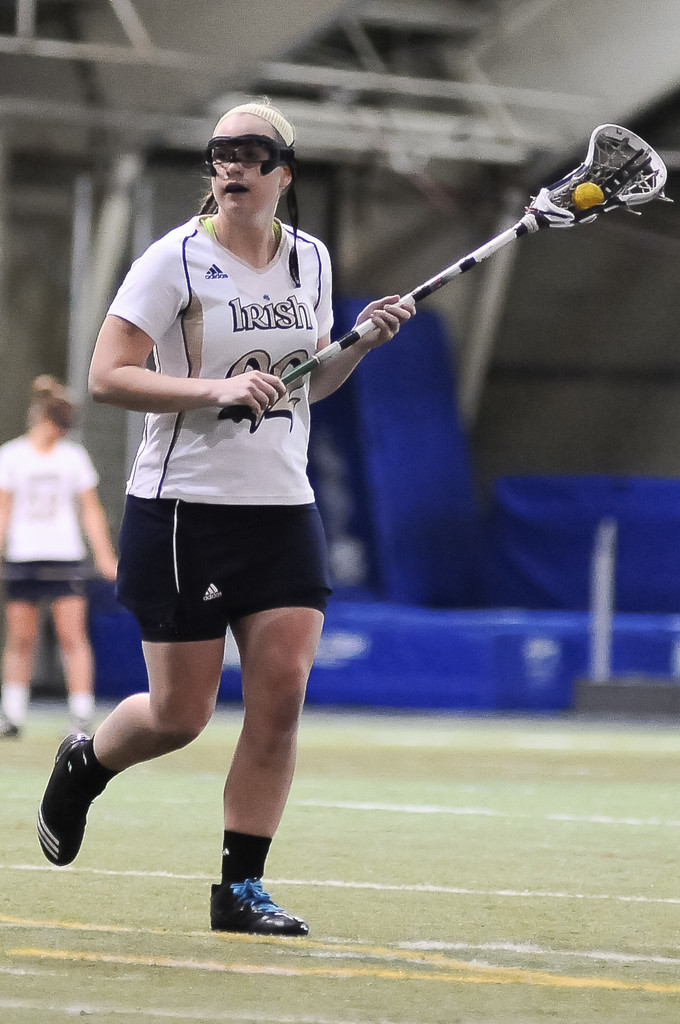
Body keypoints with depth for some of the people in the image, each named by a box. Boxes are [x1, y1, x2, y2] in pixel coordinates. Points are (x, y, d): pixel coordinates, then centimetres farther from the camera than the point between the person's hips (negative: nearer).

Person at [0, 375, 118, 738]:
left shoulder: (74, 456, 8)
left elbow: (90, 510, 10)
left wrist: (105, 557, 5)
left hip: (66, 558, 0)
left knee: (73, 637, -8)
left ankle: (82, 716, -11)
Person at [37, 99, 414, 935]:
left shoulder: (310, 258, 9)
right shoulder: (175, 260, -8)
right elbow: (106, 376, -13)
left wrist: (361, 341, 2)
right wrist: (214, 390, -23)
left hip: (284, 511, 5)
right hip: (183, 511, -5)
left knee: (282, 694, -6)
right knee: (179, 715, 0)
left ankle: (240, 888, 3)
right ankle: (84, 764, 33)